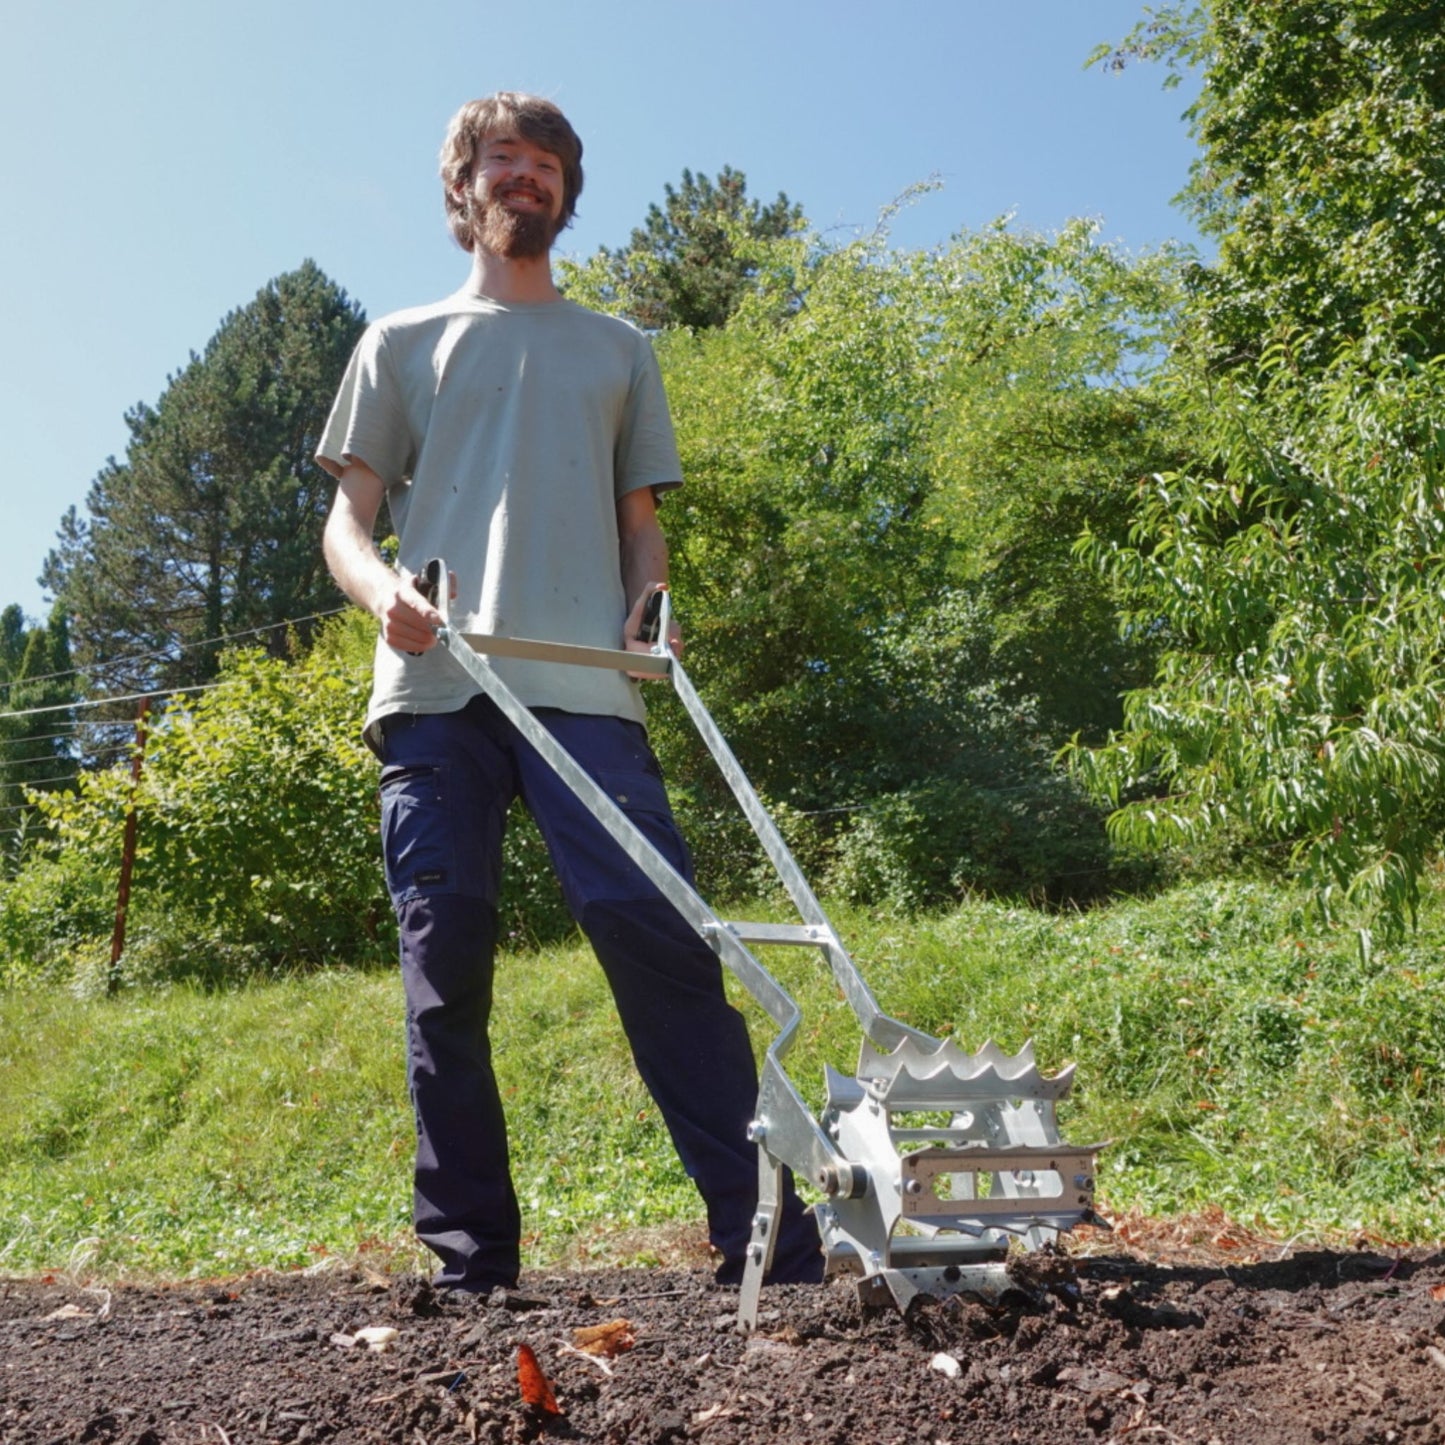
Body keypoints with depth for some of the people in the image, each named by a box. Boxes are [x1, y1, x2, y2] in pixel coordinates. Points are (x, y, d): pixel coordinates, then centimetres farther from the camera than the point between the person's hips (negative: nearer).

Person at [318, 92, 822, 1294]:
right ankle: (470, 1263, 6)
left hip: (584, 685, 0)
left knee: (658, 935, -14)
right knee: (445, 968, -3)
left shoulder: (619, 350, 26)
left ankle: (769, 1233, -12)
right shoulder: (404, 344, 22)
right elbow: (347, 521, 15)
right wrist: (384, 587, -9)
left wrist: (649, 600, 0)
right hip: (436, 688, 1)